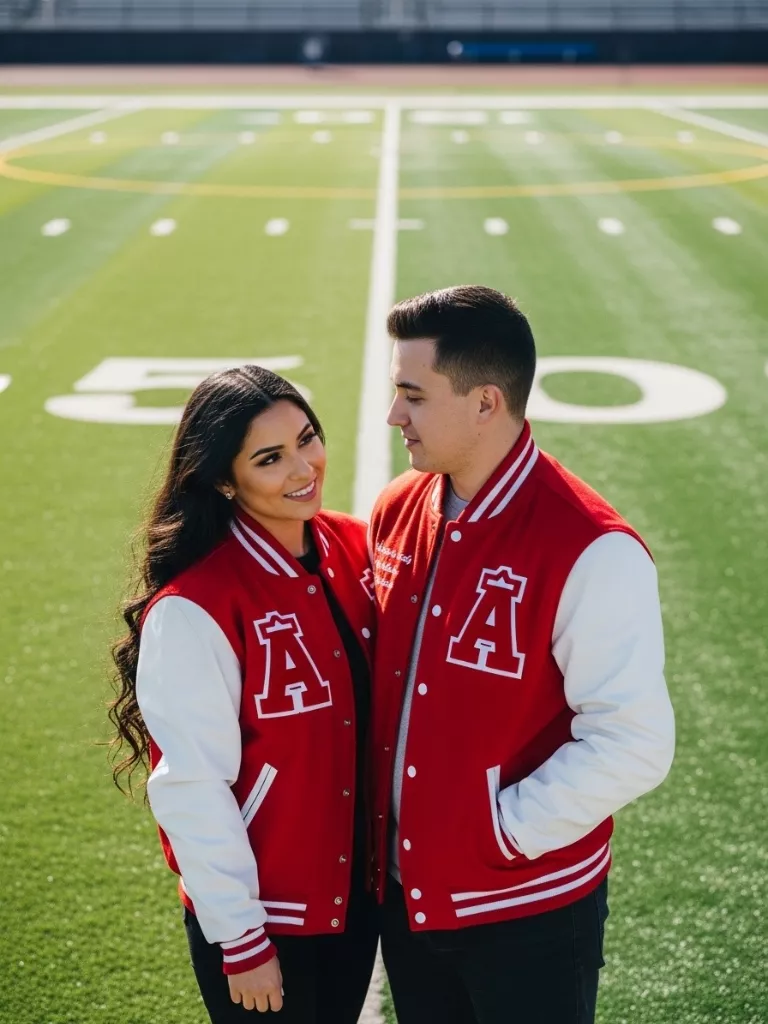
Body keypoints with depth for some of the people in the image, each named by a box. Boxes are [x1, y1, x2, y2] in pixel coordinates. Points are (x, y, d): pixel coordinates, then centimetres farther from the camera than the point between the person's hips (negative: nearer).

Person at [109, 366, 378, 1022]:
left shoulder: (353, 549, -4)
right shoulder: (192, 611, -23)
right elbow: (193, 790, -19)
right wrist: (241, 940, -14)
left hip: (359, 887, 6)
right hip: (264, 914, -6)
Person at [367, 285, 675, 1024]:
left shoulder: (590, 551, -21)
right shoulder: (397, 511, 1)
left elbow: (632, 745, -21)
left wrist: (504, 831, -17)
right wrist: (380, 835, 5)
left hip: (528, 911, -6)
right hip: (406, 892, 6)